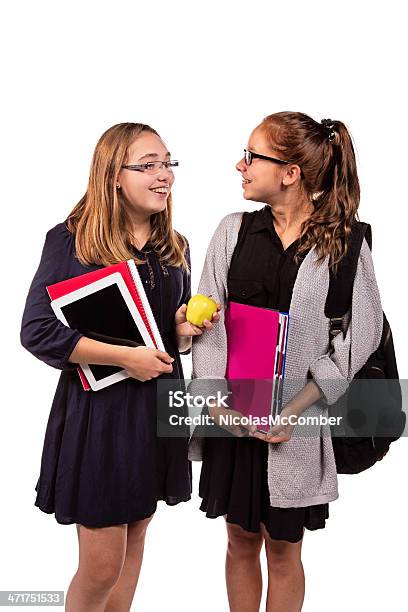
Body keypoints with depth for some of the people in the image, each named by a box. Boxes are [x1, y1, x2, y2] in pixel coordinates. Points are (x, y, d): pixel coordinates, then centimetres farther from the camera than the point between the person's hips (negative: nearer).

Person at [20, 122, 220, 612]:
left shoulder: (175, 248, 8)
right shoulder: (71, 240, -10)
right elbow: (37, 332, -15)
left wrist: (186, 330, -6)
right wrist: (125, 357, -18)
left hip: (158, 406, 6)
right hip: (98, 407, -5)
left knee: (134, 542, 18)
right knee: (101, 566, 3)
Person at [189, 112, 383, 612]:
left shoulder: (344, 242, -7)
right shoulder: (233, 231, 1)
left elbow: (360, 336, -7)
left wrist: (294, 410, -12)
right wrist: (215, 398, -11)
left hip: (296, 422, -2)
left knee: (283, 549, 13)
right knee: (241, 540, 16)